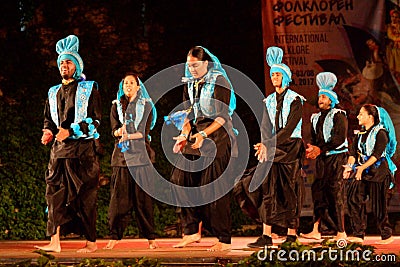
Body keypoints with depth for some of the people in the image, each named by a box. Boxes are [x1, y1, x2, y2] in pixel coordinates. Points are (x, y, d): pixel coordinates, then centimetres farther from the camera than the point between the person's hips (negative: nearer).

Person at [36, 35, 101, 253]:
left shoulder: (88, 89, 2)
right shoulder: (54, 92, 18)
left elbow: (95, 120, -6)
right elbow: (48, 119, 23)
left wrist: (70, 131, -17)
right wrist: (48, 131, 0)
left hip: (82, 149, -5)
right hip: (59, 150, 5)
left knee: (85, 196, -3)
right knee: (55, 194, -4)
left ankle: (91, 242, 2)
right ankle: (54, 242, -7)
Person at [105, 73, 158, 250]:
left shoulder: (146, 105, 8)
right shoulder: (116, 106, 14)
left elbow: (144, 131, -3)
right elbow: (114, 130, 5)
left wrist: (128, 136, -19)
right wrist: (120, 131, -18)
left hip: (140, 155, -2)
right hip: (122, 155, 2)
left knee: (143, 197, -3)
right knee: (119, 197, -3)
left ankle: (150, 237, 0)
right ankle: (115, 236, 1)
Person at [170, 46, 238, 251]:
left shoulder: (219, 82, -9)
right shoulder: (190, 84, 12)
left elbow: (222, 117, -13)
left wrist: (204, 134, -23)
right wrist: (184, 136, 1)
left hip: (217, 137, -7)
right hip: (196, 136, 7)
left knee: (214, 189, -8)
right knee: (182, 180, -4)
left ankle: (224, 240, -2)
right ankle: (191, 231, 5)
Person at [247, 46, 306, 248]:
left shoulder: (295, 100, -5)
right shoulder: (269, 101, 12)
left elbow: (289, 128, -15)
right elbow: (265, 126, 1)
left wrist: (269, 144, -23)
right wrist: (264, 145, -19)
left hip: (291, 148, -5)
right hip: (272, 150, 5)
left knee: (290, 192, -2)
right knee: (268, 190, -3)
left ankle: (292, 235, 4)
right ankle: (266, 236, -5)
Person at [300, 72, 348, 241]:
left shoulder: (338, 115, -5)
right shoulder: (316, 118, 17)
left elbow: (339, 138, -15)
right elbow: (314, 138, 16)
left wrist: (320, 150, -19)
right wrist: (311, 148, -7)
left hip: (336, 158, -7)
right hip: (321, 159, 7)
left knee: (336, 193, -9)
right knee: (318, 192, 2)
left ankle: (341, 233, -7)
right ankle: (316, 230, 3)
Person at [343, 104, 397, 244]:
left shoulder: (380, 133, -8)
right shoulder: (360, 133, 14)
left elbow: (377, 154, -18)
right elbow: (353, 151, 7)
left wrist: (362, 167, -27)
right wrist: (350, 166, -11)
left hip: (378, 171, -7)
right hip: (362, 171, 7)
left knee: (377, 204, -4)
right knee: (354, 199, -4)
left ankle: (387, 236, 7)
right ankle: (358, 234, 0)